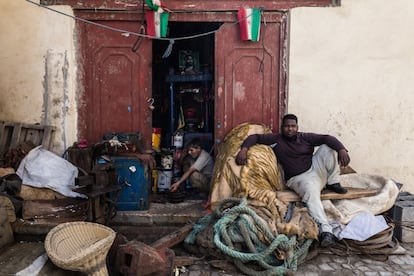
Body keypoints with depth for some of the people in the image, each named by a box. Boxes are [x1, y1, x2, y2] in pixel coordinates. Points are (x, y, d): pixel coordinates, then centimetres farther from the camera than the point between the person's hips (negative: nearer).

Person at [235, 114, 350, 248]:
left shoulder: (306, 137, 6)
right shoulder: (276, 139, 4)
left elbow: (327, 138, -5)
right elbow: (255, 137, 2)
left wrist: (342, 150, -25)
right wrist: (243, 149, -17)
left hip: (316, 167, 4)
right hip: (300, 179, -3)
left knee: (328, 147, -15)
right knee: (311, 193, -35)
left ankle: (333, 183, -4)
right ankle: (325, 230, -45)